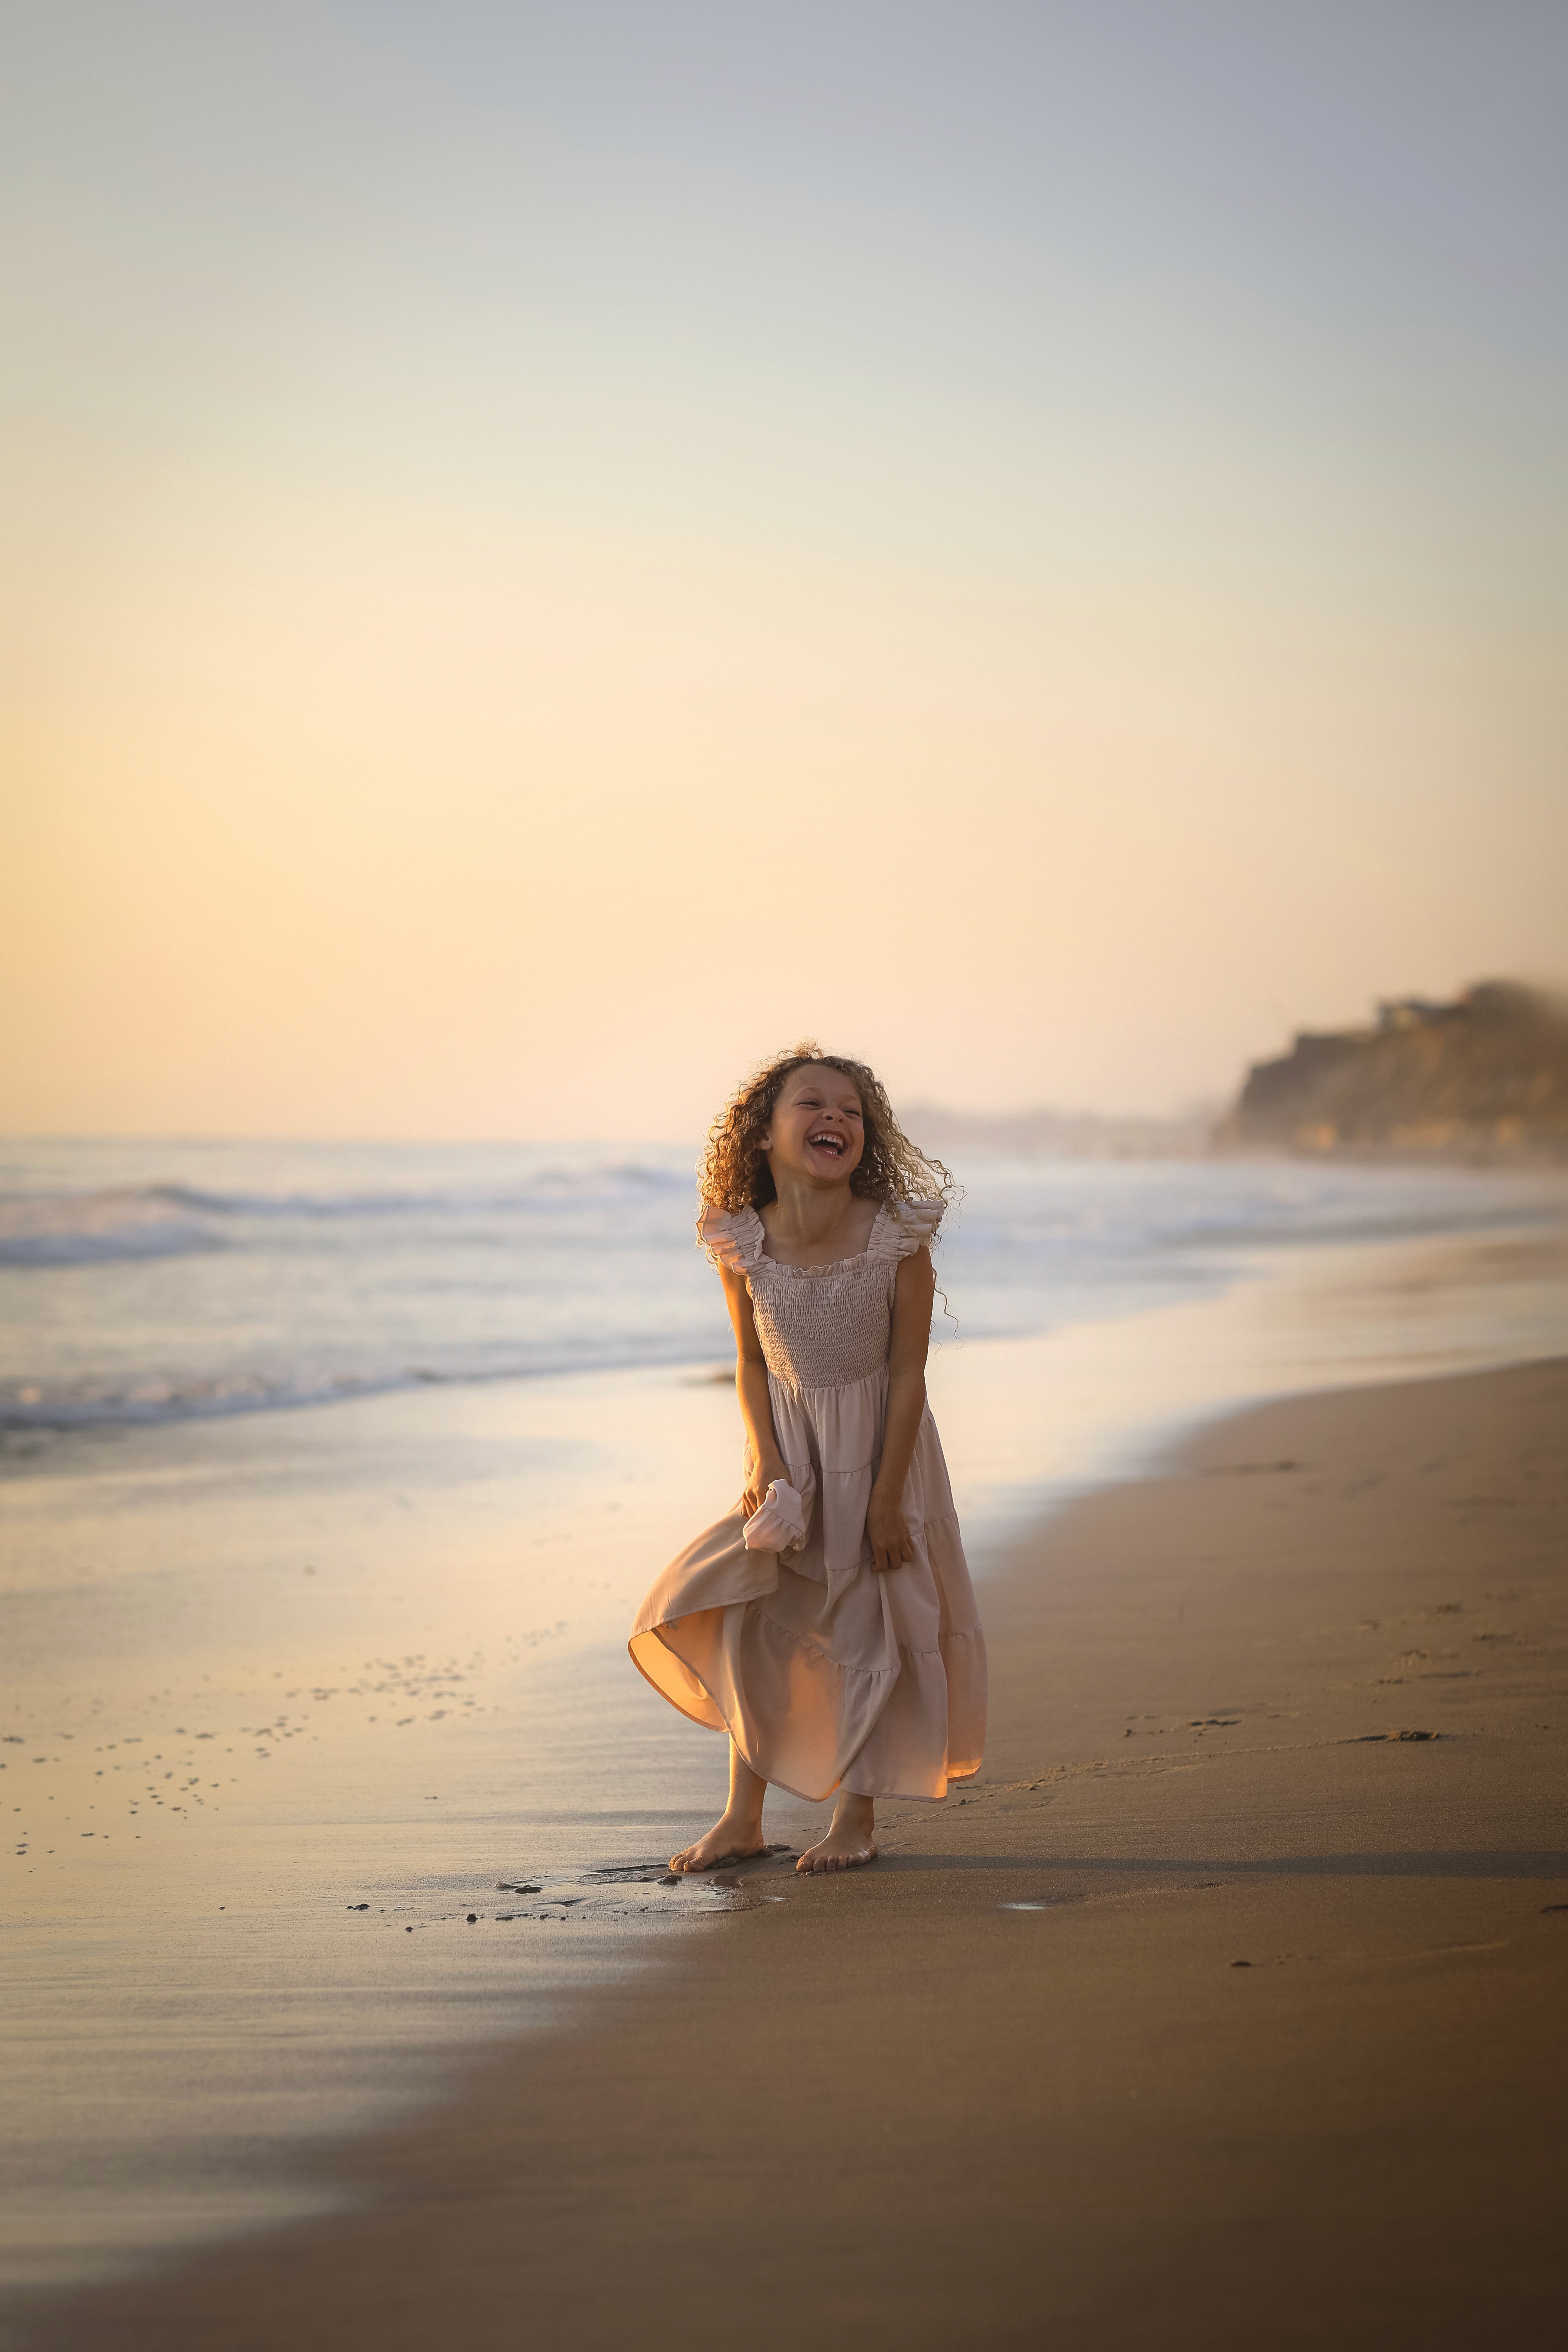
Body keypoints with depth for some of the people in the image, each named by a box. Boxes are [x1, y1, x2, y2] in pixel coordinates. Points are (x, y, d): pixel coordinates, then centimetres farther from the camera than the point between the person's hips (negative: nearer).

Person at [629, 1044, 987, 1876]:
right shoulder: (743, 1245, -15)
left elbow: (908, 1373, -15)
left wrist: (887, 1498, -15)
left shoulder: (898, 1238, -21)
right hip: (791, 1448, 2)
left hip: (879, 1445, -2)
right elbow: (752, 1362, 0)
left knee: (872, 1623, 1)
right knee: (748, 1621, 1)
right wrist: (764, 1463, -11)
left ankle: (857, 1819, 15)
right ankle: (743, 1817, 12)